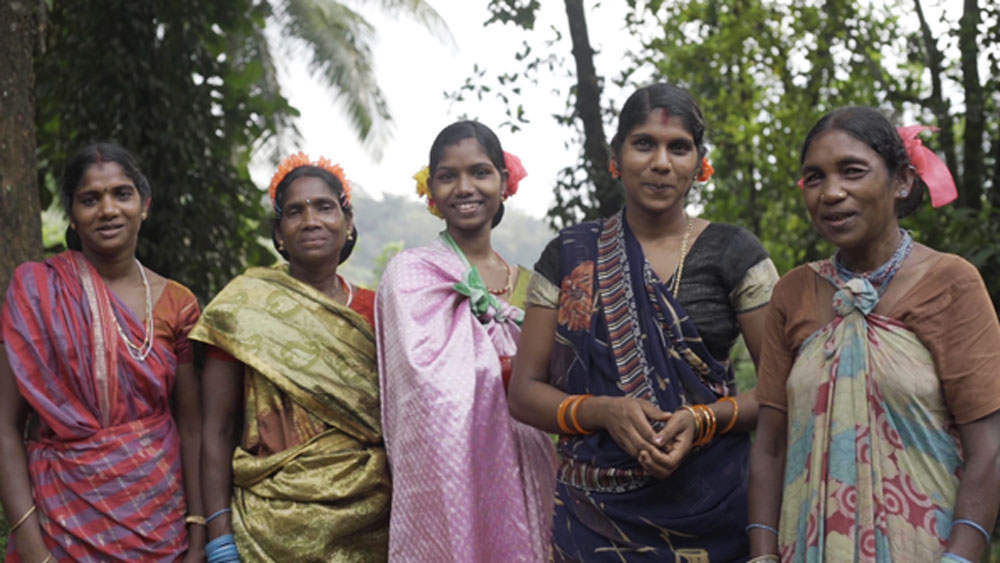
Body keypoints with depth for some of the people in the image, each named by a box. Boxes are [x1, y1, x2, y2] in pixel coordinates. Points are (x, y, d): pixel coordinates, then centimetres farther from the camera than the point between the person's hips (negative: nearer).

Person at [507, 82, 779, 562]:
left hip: (707, 501, -1)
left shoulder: (733, 254, 0)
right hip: (591, 510, 1)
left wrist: (704, 421, -18)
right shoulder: (570, 256, 4)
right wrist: (604, 412, -14)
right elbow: (524, 392, 4)